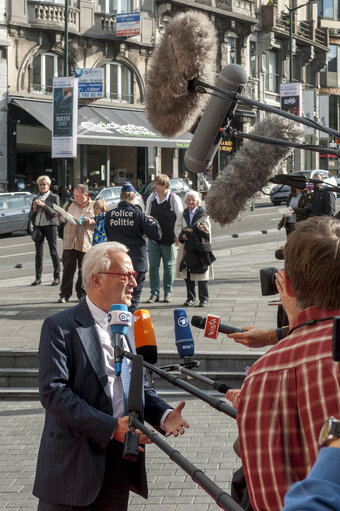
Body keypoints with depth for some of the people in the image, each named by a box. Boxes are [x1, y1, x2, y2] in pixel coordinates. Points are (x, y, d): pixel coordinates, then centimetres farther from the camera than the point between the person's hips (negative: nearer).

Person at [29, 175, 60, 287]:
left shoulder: (54, 197, 5)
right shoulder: (36, 199, 17)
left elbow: (54, 212, -6)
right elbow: (30, 216, 16)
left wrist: (43, 205, -13)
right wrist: (34, 209, -4)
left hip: (50, 225, -4)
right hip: (38, 226, 4)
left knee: (53, 251, -5)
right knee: (38, 252, 0)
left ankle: (57, 277, -2)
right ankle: (38, 278, 1)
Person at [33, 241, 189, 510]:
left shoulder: (129, 325, 13)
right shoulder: (60, 327, -9)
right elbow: (53, 392, -18)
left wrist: (163, 415, -6)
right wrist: (111, 428, -23)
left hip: (120, 459, 6)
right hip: (74, 462, -6)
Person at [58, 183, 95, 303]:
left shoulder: (93, 206, 5)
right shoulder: (70, 204, 13)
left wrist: (91, 221, -13)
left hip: (85, 243, -1)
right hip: (69, 242, 1)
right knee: (68, 269, -2)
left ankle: (82, 294, 16)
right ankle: (65, 294, 2)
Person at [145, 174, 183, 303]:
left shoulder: (174, 198, -7)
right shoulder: (151, 198, 6)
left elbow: (180, 218, -4)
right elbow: (147, 215, 17)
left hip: (168, 238, -3)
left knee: (168, 265, 7)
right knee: (153, 265, 0)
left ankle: (168, 292, 16)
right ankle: (154, 293, 6)